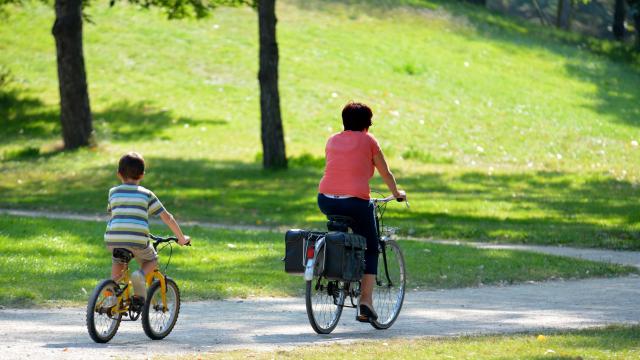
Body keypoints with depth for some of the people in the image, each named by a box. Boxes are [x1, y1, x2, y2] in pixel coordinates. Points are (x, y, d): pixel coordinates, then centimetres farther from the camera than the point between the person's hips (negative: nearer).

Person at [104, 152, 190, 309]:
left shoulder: (113, 192, 18)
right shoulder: (146, 194, 14)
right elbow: (167, 217, 15)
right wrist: (181, 238, 27)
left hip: (112, 240, 2)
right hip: (137, 241, -2)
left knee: (118, 262, 33)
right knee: (151, 261, 24)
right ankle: (141, 275, -8)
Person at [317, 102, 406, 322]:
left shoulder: (333, 140, 17)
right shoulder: (367, 140, 6)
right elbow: (385, 173, 15)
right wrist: (397, 193, 33)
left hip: (326, 201, 4)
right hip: (355, 201, -4)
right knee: (371, 250, 12)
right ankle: (366, 300, 2)